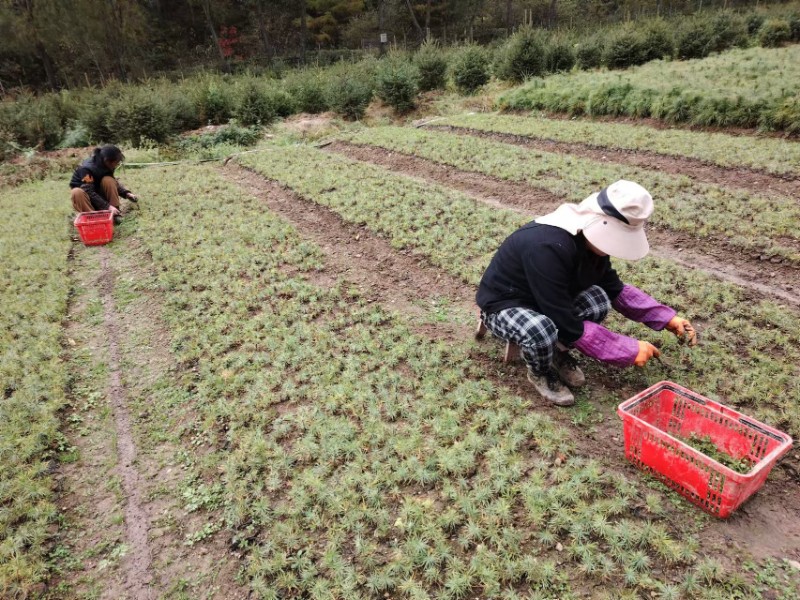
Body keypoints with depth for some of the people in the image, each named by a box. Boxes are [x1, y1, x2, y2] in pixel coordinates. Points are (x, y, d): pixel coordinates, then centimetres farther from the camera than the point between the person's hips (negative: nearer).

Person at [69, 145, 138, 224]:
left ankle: (114, 214, -22)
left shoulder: (106, 165, -11)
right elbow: (89, 192, -33)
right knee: (77, 193, -39)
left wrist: (126, 193, -11)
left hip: (98, 194, 5)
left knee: (108, 180, -25)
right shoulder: (87, 168, -29)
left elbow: (114, 183, 5)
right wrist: (107, 206, -38)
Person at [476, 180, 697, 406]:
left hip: (549, 301, 7)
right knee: (542, 332, -38)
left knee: (598, 300, -20)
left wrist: (667, 318, 0)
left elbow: (614, 289, 8)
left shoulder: (589, 238, -9)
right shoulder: (547, 247, -36)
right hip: (503, 305, -7)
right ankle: (540, 373, -2)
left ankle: (559, 352, 8)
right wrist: (629, 350, -23)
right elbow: (568, 326, -32)